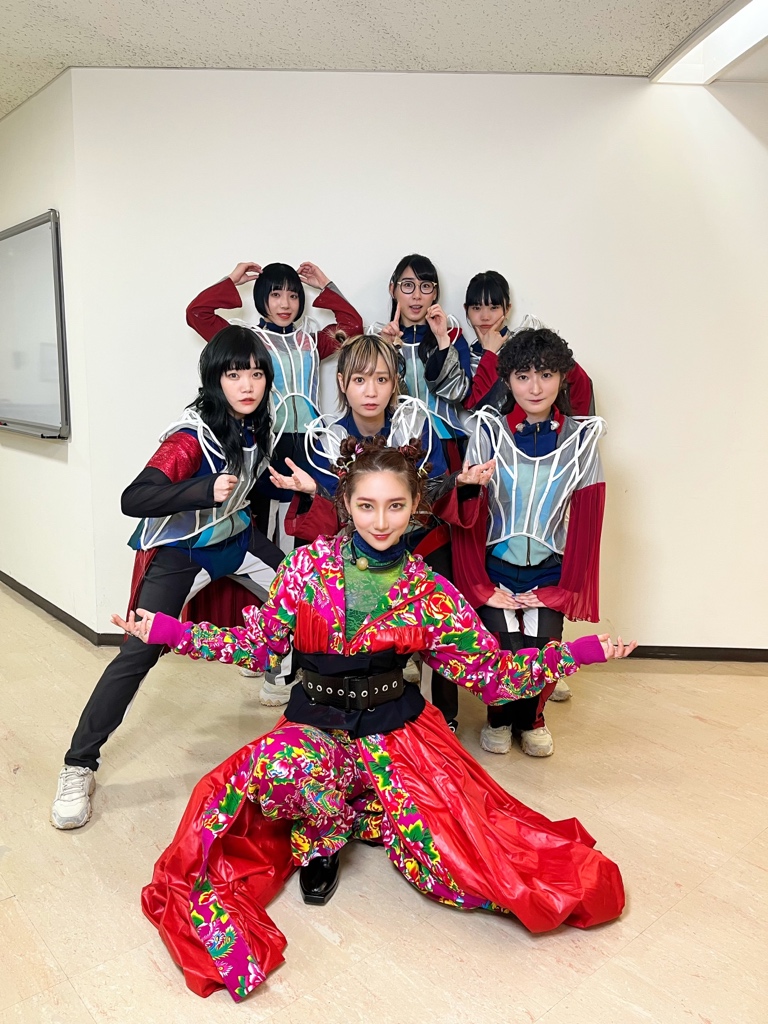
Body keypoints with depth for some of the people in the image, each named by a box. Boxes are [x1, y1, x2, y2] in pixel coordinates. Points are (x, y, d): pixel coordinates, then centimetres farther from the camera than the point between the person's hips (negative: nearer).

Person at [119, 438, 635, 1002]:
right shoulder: (309, 564, -6)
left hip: (397, 728, 1)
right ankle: (322, 840, 1)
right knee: (280, 768, -36)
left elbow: (489, 672, -1)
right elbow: (261, 643, 2)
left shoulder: (429, 590, -5)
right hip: (316, 724, 0)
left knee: (460, 876, -13)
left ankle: (361, 814, 18)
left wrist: (577, 652, -7)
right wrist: (170, 630, -3)